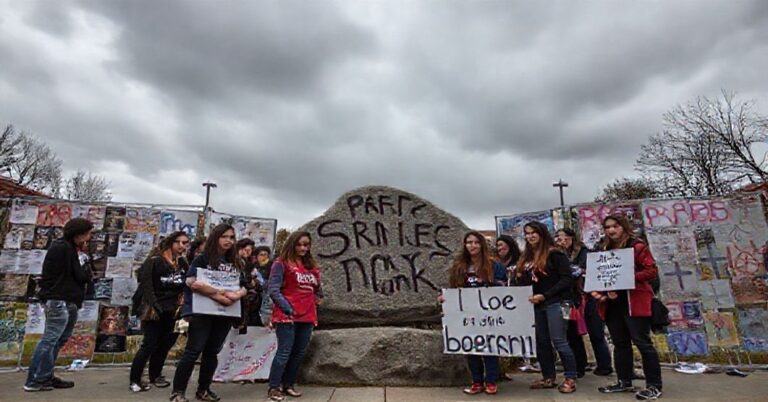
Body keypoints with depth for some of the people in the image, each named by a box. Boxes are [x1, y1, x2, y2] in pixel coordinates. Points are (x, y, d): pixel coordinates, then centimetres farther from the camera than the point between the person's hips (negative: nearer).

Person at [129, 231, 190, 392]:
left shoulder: (183, 263, 8)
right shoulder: (154, 261, -8)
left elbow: (187, 286, 10)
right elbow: (146, 284, -12)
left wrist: (181, 305, -1)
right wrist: (151, 306, -17)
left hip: (172, 311, 5)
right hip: (155, 310, -5)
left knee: (164, 345, 11)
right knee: (149, 345, -4)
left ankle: (155, 376, 26)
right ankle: (134, 380, 9)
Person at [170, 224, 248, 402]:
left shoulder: (235, 263, 11)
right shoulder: (202, 259, -5)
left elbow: (243, 287, 7)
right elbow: (191, 282, -20)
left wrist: (236, 295, -16)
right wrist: (217, 294, -21)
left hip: (225, 313, 5)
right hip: (202, 312, -5)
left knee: (212, 352, 12)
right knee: (193, 351, -2)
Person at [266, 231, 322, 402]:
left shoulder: (312, 266, 13)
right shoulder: (281, 263, -5)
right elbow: (273, 290, -12)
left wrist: (317, 299, 4)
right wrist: (287, 309, -18)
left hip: (307, 316, 6)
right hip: (287, 315, -6)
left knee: (299, 353, 11)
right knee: (284, 352, -4)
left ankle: (288, 384, 25)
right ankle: (273, 388, 9)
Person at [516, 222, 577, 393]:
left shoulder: (554, 254, -8)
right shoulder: (527, 257, 13)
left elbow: (567, 279, -14)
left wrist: (545, 295, -18)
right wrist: (520, 278, -4)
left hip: (556, 303, -7)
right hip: (538, 305, 7)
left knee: (559, 341, -5)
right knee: (541, 341, 10)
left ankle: (570, 379, 9)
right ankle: (548, 378, 22)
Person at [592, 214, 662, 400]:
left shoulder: (637, 246, -5)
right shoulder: (603, 249, 13)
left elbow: (651, 271, -11)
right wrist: (597, 290, -3)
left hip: (634, 302, -6)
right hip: (611, 303, 6)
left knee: (642, 342, -3)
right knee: (620, 343, 13)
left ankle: (654, 385, 9)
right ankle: (624, 382, 23)